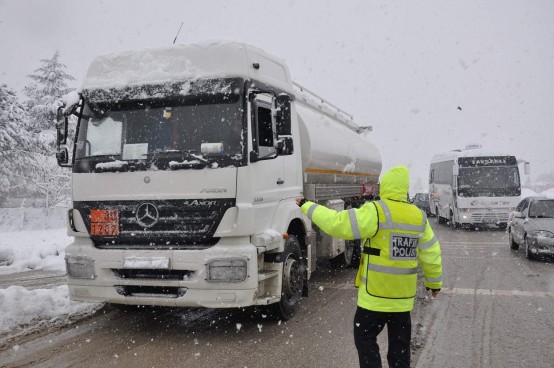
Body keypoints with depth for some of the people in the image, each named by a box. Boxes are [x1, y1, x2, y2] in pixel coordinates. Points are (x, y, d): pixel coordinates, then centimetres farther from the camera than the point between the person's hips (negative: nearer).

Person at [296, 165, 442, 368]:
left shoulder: (376, 211, -16)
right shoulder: (419, 216, 2)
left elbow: (337, 224, -18)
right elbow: (431, 254, 9)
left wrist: (307, 206, -7)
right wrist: (434, 281, 24)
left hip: (375, 295, -6)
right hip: (404, 296, 6)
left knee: (365, 338, 8)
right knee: (399, 344, 15)